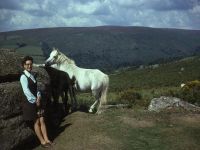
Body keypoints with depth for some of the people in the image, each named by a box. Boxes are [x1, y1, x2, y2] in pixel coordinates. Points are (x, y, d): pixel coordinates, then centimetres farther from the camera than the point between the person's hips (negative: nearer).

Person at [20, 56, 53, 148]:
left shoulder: (32, 75, 11)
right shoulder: (23, 77, -13)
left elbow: (35, 88, 9)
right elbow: (26, 91, -19)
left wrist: (38, 97, -8)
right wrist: (35, 101, -16)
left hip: (37, 101, 7)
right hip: (30, 102, -7)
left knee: (42, 120, 6)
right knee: (36, 122, 1)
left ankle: (46, 139, 11)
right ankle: (42, 141, 10)